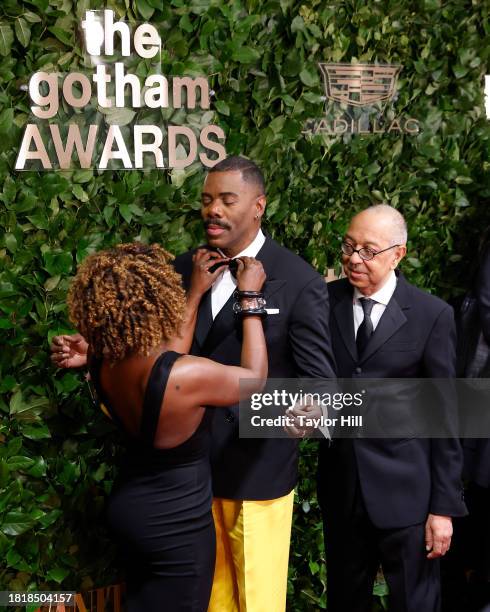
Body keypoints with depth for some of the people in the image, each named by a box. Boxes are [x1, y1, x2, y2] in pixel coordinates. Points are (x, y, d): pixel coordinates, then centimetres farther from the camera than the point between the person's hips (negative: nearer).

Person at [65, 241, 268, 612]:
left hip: (127, 505, 6)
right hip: (176, 522, -6)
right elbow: (254, 380, -12)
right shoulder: (186, 376, -33)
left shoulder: (104, 361, -13)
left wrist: (197, 293, 11)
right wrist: (250, 299, -5)